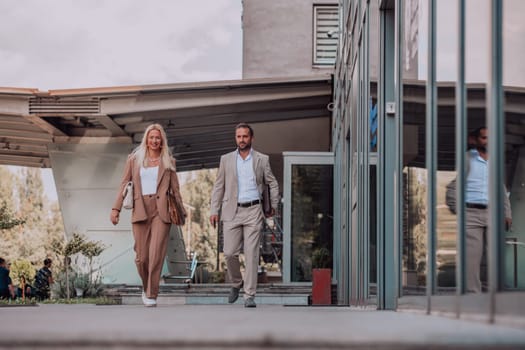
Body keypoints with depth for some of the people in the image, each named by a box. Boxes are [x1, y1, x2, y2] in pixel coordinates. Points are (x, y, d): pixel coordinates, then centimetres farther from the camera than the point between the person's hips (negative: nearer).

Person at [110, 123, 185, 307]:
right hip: (140, 210, 1)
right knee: (141, 256, -1)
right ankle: (146, 286, 26)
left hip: (161, 211, -1)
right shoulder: (134, 159, 11)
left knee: (156, 254, -11)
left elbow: (175, 188, 11)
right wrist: (116, 208, 0)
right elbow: (124, 184, 9)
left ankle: (152, 295, -4)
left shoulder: (168, 161, 12)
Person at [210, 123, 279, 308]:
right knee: (229, 253, -3)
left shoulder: (262, 160, 6)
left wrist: (274, 206, 12)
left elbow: (273, 184, 16)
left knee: (252, 254, -7)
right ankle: (236, 283, 23)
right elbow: (218, 186, 10)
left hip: (253, 211, -1)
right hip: (232, 211, 1)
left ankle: (249, 295, -5)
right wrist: (214, 210, 4)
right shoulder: (226, 159, 8)